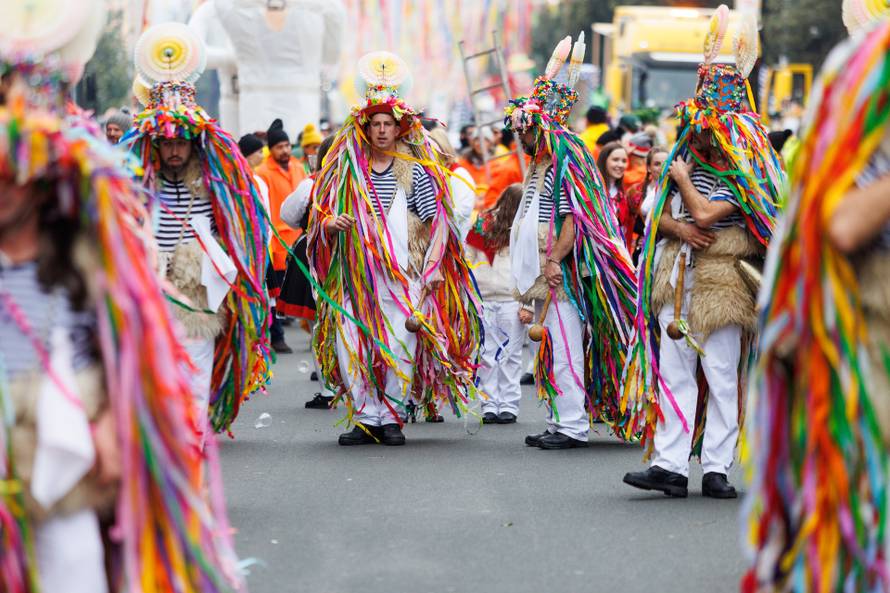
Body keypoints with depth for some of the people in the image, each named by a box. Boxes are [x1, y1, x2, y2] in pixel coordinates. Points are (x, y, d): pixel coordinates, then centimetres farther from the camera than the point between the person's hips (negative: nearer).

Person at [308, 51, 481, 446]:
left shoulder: (415, 172, 3)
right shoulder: (348, 170, 11)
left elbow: (439, 221, 2)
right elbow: (320, 214, 15)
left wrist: (432, 267, -9)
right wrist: (329, 223, -9)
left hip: (403, 276, -2)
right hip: (356, 276, 2)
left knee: (399, 347, -6)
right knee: (350, 346, -4)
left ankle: (391, 417, 7)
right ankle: (366, 417, 5)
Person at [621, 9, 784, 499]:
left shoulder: (743, 175, -5)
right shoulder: (687, 158, 14)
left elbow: (705, 214, -17)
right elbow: (659, 215, 11)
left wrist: (683, 179, -1)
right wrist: (679, 228, -9)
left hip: (720, 284, -6)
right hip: (675, 280, 6)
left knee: (721, 376, -3)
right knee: (674, 374, 2)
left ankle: (717, 468, 0)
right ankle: (670, 465, 0)